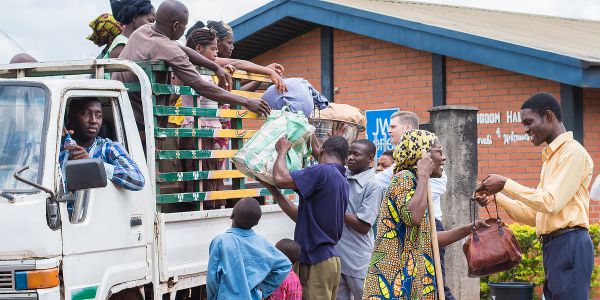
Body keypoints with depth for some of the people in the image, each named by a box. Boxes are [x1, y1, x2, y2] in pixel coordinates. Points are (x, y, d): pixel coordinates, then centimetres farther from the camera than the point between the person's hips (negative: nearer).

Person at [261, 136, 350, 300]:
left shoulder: (322, 171, -14)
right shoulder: (343, 182, 14)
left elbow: (280, 178, -20)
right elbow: (300, 216, 15)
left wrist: (282, 149, -2)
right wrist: (272, 189, 18)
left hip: (316, 263, -9)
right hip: (331, 258, 9)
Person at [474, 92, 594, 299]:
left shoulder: (572, 151, -7)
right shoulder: (551, 156, 24)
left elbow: (550, 202, -17)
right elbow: (535, 215, 21)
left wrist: (505, 184, -12)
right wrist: (496, 198, 10)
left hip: (570, 244, -10)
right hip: (553, 246, 10)